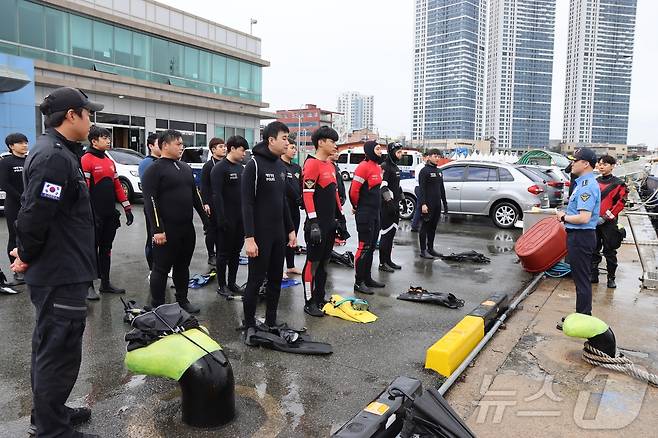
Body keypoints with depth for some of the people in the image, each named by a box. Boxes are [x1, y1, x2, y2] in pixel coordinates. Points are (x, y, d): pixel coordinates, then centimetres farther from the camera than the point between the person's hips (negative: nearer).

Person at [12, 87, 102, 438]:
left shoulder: (57, 152, 13)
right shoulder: (55, 157, -21)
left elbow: (35, 212, 19)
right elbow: (34, 215, -26)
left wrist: (27, 254, 15)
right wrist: (27, 256, -11)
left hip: (54, 272, 11)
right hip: (61, 275, -11)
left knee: (48, 346, 21)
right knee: (59, 353, 1)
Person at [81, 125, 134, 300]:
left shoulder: (109, 161, 14)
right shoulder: (86, 160, -10)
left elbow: (117, 186, 16)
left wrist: (127, 208, 13)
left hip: (110, 214, 7)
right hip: (95, 215, -7)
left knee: (106, 249, 14)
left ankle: (105, 283, 23)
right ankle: (89, 286, 12)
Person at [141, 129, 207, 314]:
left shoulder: (186, 168, 15)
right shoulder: (154, 170, -8)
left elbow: (195, 195, 20)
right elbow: (150, 201, -14)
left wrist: (205, 219, 16)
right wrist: (157, 229, -20)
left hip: (187, 228, 7)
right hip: (166, 229, -7)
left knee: (183, 266, 16)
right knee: (161, 269, 3)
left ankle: (183, 300, 28)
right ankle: (157, 306, 13)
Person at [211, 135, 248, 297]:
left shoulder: (241, 167, 13)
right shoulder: (219, 168, -11)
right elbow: (217, 195, -17)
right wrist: (221, 218, -21)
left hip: (240, 218, 7)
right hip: (226, 218, -7)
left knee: (236, 251, 12)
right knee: (224, 252, 3)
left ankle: (232, 283, 23)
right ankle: (221, 285, 14)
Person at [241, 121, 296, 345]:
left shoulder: (280, 165, 12)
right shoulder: (254, 165, -12)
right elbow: (247, 204, -16)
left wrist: (290, 229, 16)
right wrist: (249, 237, -21)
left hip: (279, 234, 8)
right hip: (260, 235, -7)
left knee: (276, 279, 13)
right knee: (255, 281, 1)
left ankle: (271, 322, 26)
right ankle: (249, 326, 14)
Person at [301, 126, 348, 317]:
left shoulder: (331, 165, 16)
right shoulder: (312, 164, -12)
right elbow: (307, 195, -17)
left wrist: (341, 218, 19)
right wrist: (313, 222, -21)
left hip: (330, 224, 9)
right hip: (317, 225, -9)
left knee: (324, 261, 14)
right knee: (313, 262, -1)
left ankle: (320, 299, 25)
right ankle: (309, 303, 9)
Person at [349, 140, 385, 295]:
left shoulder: (377, 167, 14)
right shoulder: (363, 167, -15)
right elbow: (354, 190, -19)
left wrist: (375, 205, 15)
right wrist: (356, 206, -4)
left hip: (375, 213, 9)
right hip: (364, 214, -9)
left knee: (371, 246, 15)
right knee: (364, 247, -6)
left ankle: (367, 278, 25)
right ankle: (359, 282, 1)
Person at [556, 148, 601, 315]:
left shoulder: (587, 186, -20)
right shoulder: (585, 182, 14)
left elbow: (584, 218, -27)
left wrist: (564, 217, -13)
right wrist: (566, 215, 7)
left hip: (580, 237, -11)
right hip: (579, 236, 11)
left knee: (582, 280, -2)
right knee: (582, 279, 18)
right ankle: (583, 315, 30)